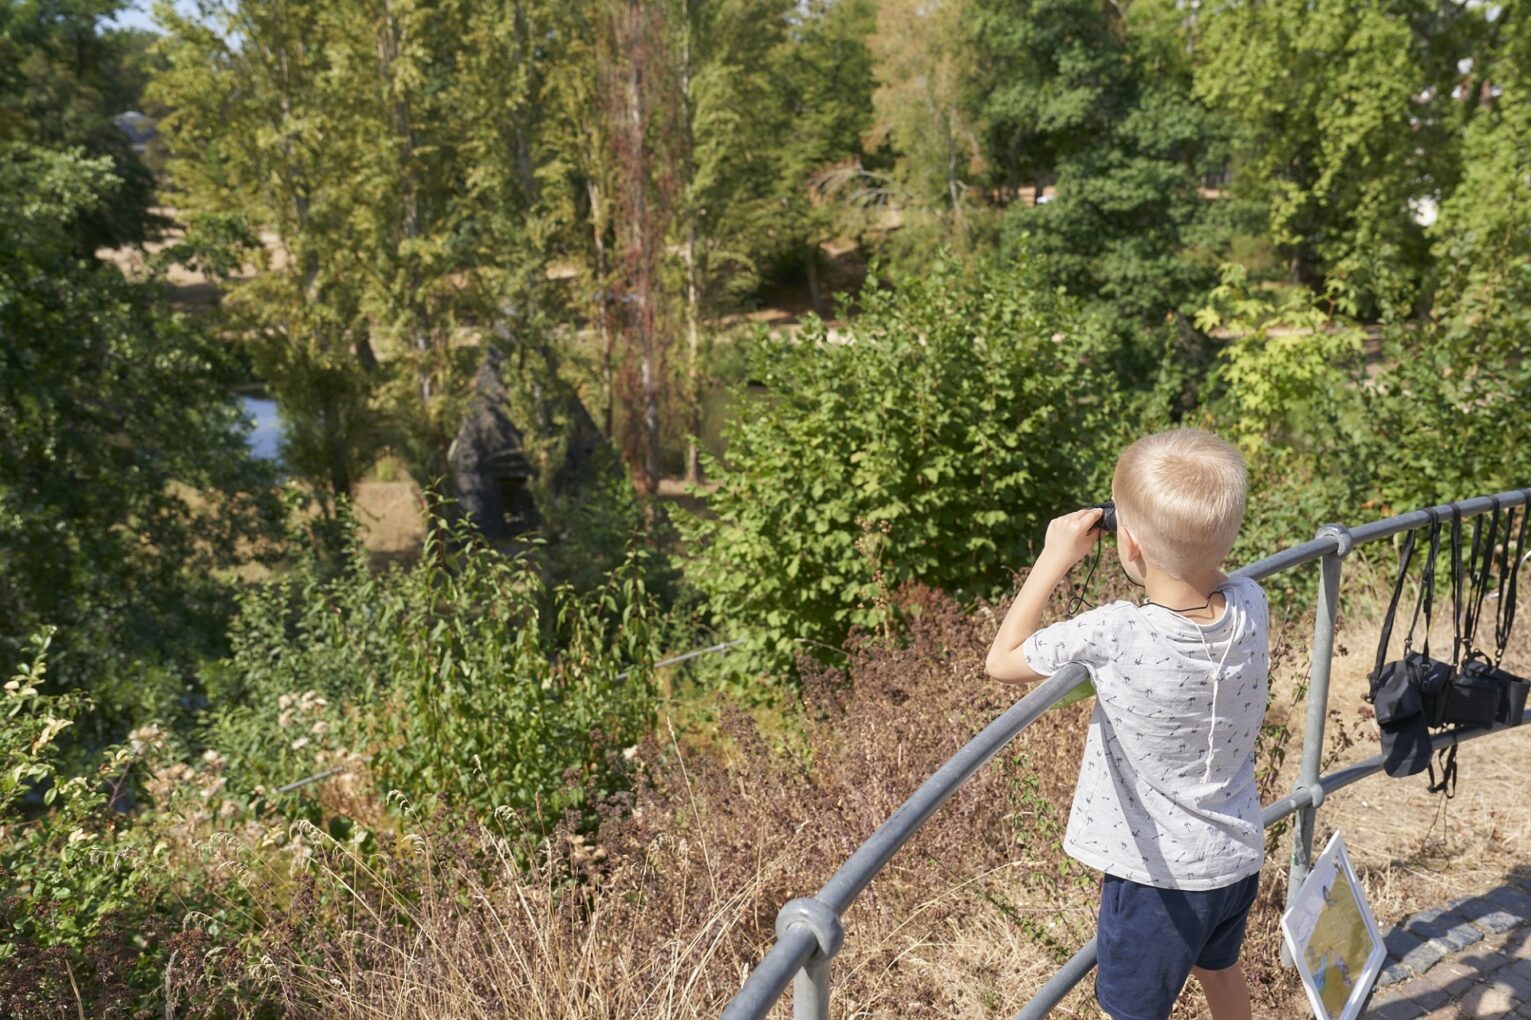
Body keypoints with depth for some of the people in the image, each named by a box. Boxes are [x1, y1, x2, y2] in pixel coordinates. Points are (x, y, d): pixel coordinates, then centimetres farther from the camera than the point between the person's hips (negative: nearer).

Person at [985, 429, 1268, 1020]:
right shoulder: (1251, 607, -16)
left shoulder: (1112, 635, -31)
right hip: (1238, 857, 6)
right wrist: (1177, 534, -5)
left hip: (1161, 875, -6)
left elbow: (1002, 661, -15)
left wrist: (1055, 558, -12)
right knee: (1218, 968, 33)